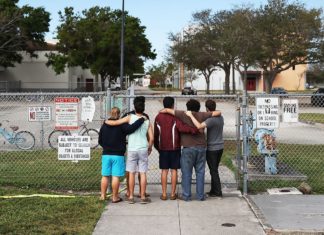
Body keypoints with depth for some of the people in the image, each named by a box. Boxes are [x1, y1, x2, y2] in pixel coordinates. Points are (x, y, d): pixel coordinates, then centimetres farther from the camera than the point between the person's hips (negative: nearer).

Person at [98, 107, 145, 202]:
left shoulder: (104, 125, 8)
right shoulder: (121, 125, -8)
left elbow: (100, 141, 13)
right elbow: (131, 128, -25)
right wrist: (141, 120, -15)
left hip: (106, 154, 4)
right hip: (118, 155, -4)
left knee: (105, 176, 9)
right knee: (115, 176, -1)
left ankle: (103, 195, 13)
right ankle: (115, 197, 3)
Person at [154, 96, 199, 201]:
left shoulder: (158, 117, 4)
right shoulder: (175, 117, -8)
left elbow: (155, 134, 10)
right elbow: (182, 127, -26)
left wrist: (157, 147, 19)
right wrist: (195, 130, -29)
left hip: (163, 148, 3)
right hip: (175, 148, -3)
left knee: (164, 170, 7)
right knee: (174, 170, 4)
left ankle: (164, 194, 7)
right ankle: (173, 194, 7)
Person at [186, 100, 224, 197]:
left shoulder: (211, 120, -22)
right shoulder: (221, 118, 5)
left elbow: (199, 126, -35)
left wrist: (191, 115, -26)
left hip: (212, 148, -8)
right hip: (220, 147, 8)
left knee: (213, 171, 1)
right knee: (214, 170, 16)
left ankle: (218, 192, 5)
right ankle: (213, 190, 22)